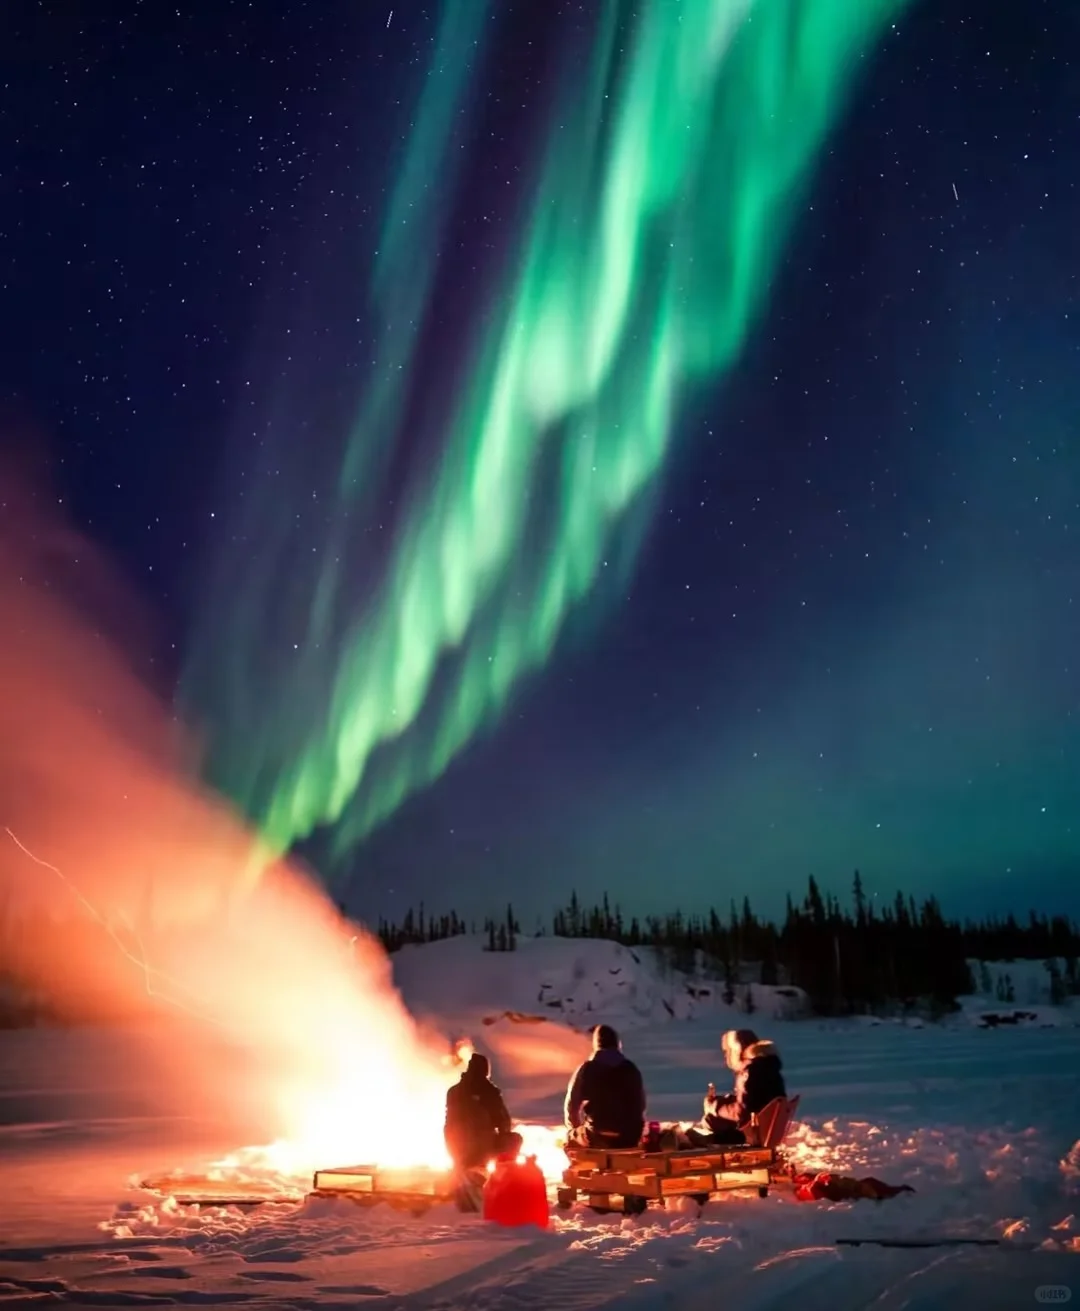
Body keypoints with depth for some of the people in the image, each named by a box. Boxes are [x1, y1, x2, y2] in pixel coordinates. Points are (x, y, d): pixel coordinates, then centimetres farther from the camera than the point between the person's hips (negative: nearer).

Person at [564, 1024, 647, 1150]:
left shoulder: (586, 1069, -5)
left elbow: (572, 1105, 0)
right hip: (628, 1138, 2)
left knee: (571, 1138, 27)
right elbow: (640, 1106, 10)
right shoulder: (632, 1069, 2)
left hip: (595, 1138, -2)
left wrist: (575, 1130, 18)